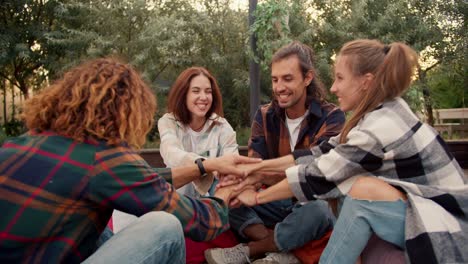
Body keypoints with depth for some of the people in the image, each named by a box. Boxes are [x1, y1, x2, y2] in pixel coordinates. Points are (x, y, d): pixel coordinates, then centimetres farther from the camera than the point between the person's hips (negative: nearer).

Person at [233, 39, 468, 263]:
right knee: (339, 181, 0)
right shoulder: (381, 111, 0)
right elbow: (320, 156, 1)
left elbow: (317, 176, -19)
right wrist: (259, 167, 1)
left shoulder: (380, 127, -25)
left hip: (448, 228, -9)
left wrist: (257, 197, -7)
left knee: (365, 188, -27)